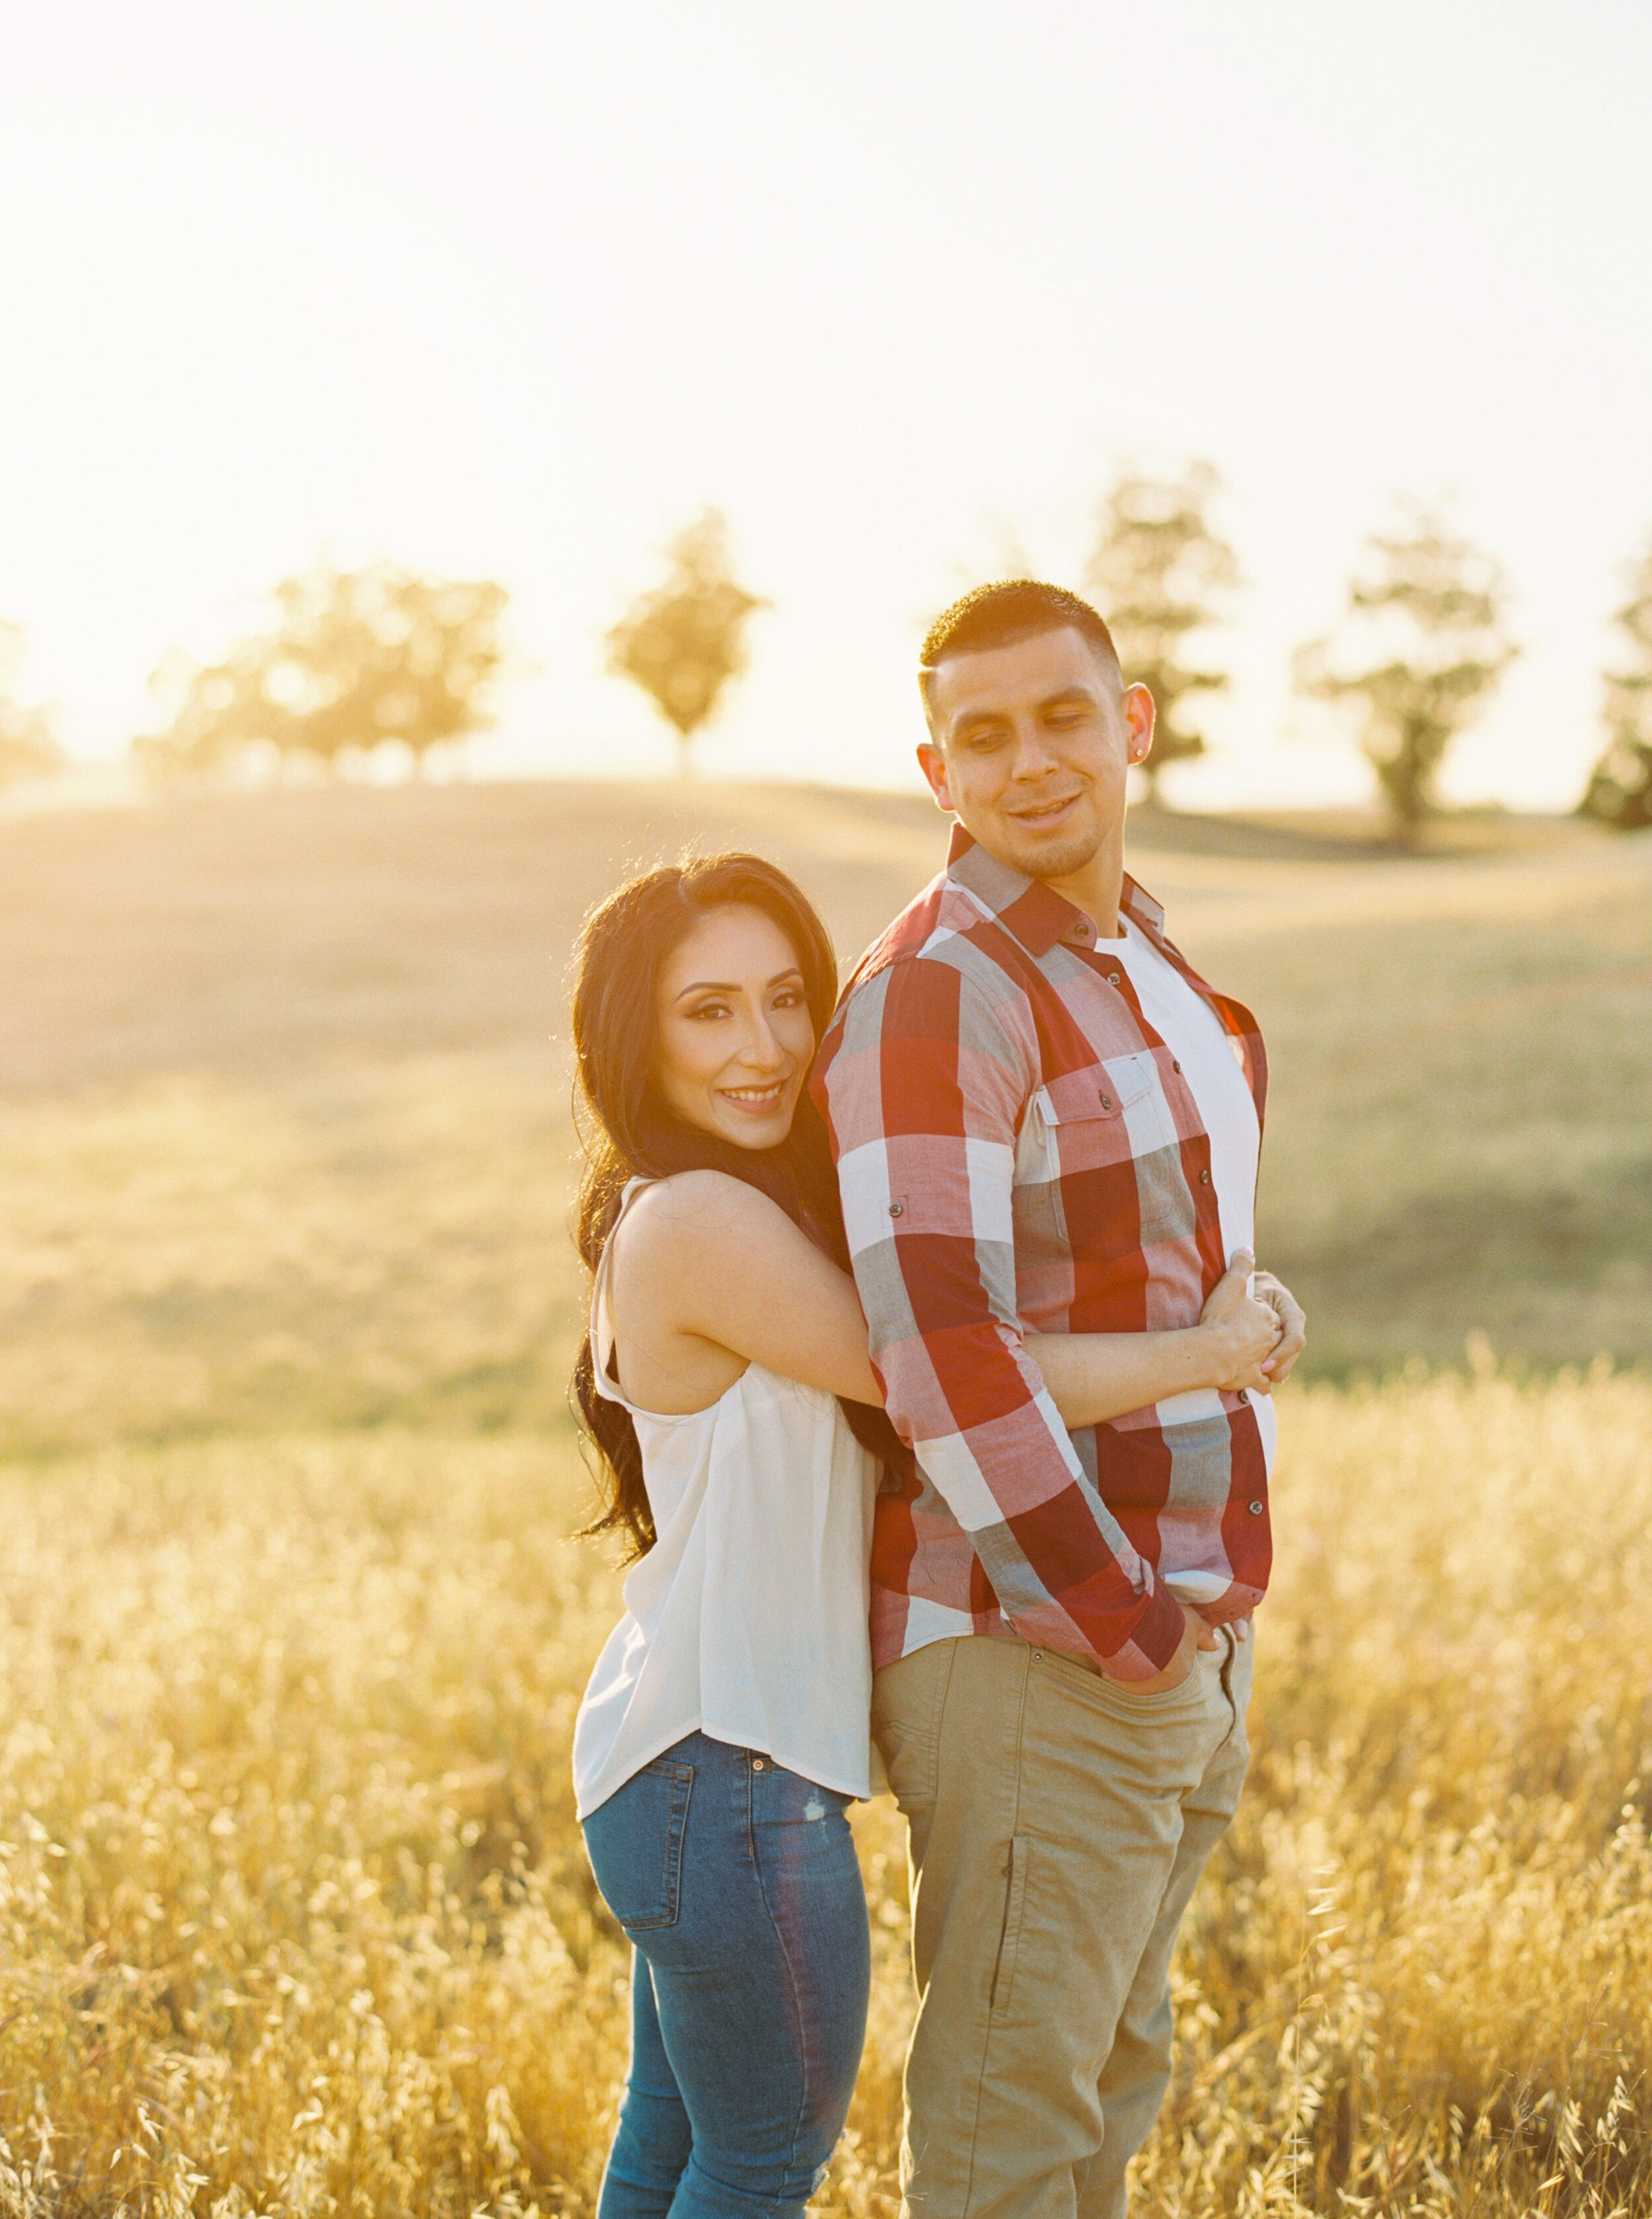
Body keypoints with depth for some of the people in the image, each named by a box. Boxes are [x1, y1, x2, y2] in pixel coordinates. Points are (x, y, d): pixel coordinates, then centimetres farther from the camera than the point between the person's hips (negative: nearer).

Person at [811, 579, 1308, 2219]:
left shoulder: (1143, 969, 13)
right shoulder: (942, 992, -17)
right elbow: (935, 1341, -25)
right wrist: (1120, 1622, -19)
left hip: (1175, 1639, 9)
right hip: (1032, 1654, -9)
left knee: (1109, 2081, 20)